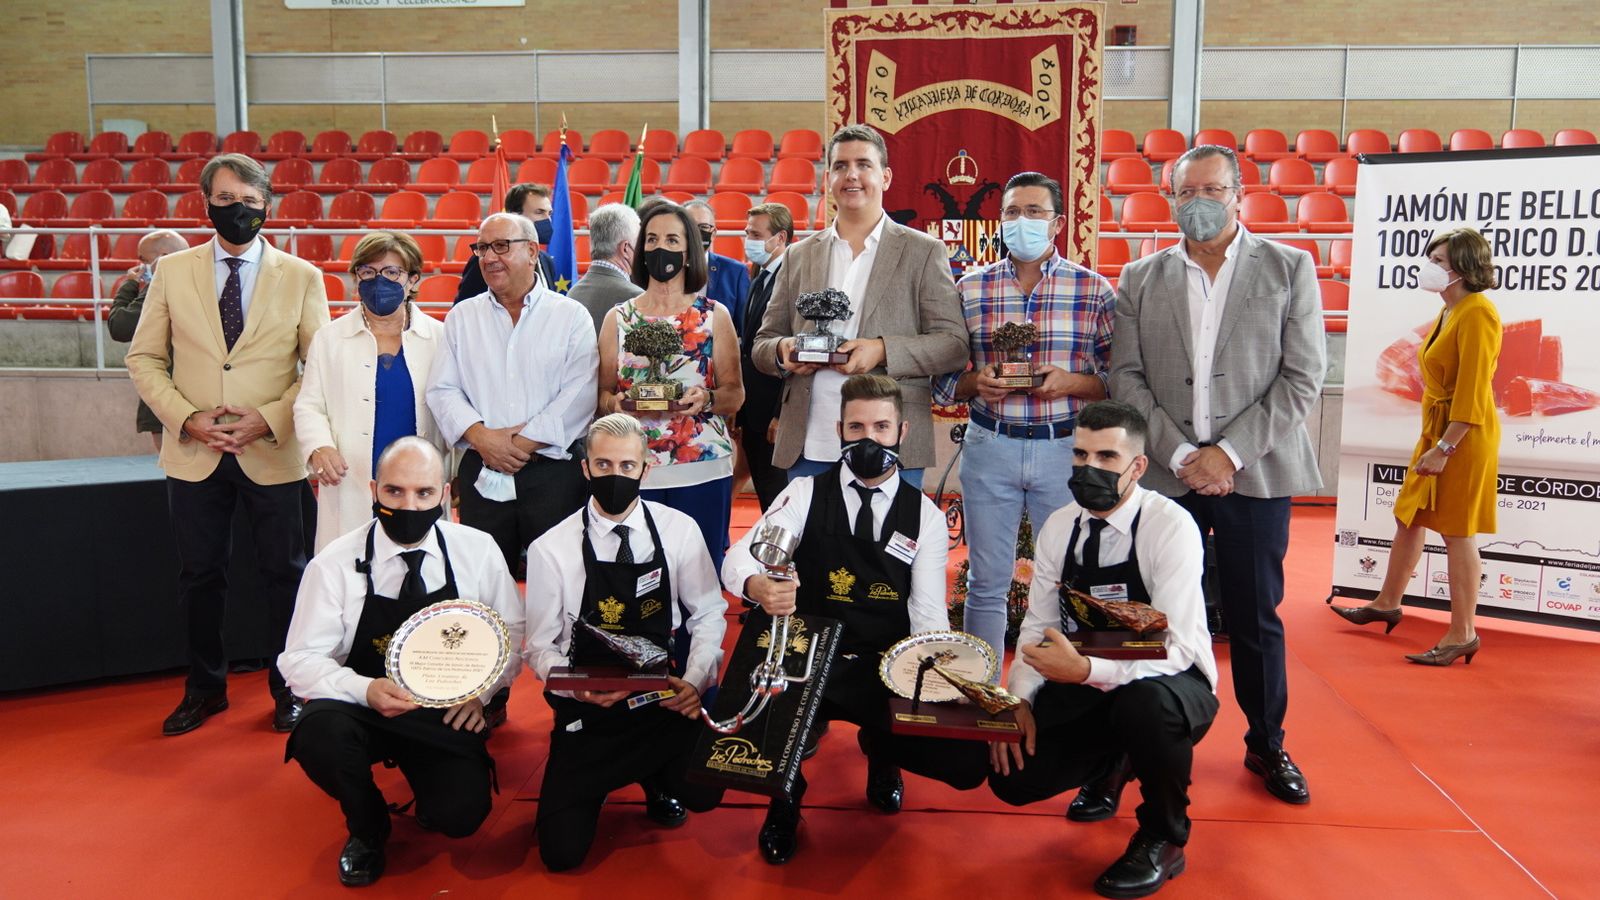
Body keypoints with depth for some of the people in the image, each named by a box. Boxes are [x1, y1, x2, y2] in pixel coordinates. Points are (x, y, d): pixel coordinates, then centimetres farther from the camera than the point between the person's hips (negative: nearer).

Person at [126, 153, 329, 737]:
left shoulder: (301, 277, 1)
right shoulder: (172, 272, 6)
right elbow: (144, 358, 6)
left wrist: (269, 419, -13)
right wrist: (186, 417, -8)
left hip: (273, 452, -1)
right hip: (194, 453, 2)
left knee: (284, 573, 6)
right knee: (200, 574, 11)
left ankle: (288, 688, 22)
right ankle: (204, 688, 28)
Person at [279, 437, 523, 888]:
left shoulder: (478, 551, -6)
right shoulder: (335, 564, -12)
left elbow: (510, 632, 5)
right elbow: (301, 660, -9)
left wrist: (481, 690, -11)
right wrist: (365, 690, -27)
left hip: (446, 714, 1)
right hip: (361, 709, 0)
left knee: (460, 814, -22)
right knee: (318, 731, -33)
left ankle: (431, 788, 20)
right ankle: (367, 828, 1)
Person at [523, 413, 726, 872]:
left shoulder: (680, 531, -5)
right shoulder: (551, 550, -9)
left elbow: (708, 614, 2)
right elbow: (540, 648, -2)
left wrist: (695, 680, -14)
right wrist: (580, 688, -22)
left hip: (664, 699, 1)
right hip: (586, 708, -1)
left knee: (704, 793, -22)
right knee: (562, 850, -7)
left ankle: (657, 781, 15)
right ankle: (594, 779, 26)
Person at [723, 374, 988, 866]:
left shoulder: (926, 516, 5)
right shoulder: (806, 494, 2)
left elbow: (929, 614, -3)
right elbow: (740, 556, -13)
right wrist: (757, 585, -38)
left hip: (888, 670, 2)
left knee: (968, 762, -17)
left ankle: (880, 752, 19)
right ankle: (786, 793, 6)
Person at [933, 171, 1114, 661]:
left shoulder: (1095, 290, 2)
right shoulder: (970, 289, 5)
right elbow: (942, 378, 8)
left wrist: (1072, 383, -15)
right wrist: (975, 383, -12)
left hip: (1066, 447, -1)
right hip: (989, 447, 1)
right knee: (987, 582, 9)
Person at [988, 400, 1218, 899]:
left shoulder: (1171, 526, -20)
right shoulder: (1058, 527, -3)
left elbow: (1175, 648, -27)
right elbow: (1038, 625, 2)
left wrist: (1085, 670, -41)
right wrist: (1020, 700, -14)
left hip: (1166, 684, -5)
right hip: (1083, 686, 5)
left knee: (1146, 703, -39)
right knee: (1012, 776, -12)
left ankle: (1163, 840, -7)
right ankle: (1110, 766, 23)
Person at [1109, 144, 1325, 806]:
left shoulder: (1288, 268, 4)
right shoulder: (1140, 278, 8)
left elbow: (1302, 376, -2)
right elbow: (1126, 378, 2)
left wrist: (1230, 453, -11)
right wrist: (1180, 455, -9)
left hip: (1253, 471, -1)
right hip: (1165, 472, 1)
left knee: (1255, 616, 8)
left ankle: (1267, 745, 26)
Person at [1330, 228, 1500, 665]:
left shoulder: (1477, 313, -17)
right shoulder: (1449, 311, 12)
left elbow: (1473, 391, -21)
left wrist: (1445, 448, -22)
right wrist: (1432, 440, 14)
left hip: (1465, 434, -10)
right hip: (1435, 427, 10)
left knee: (1457, 532, -3)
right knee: (1409, 517, 17)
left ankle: (1463, 634, 6)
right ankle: (1387, 604, 32)